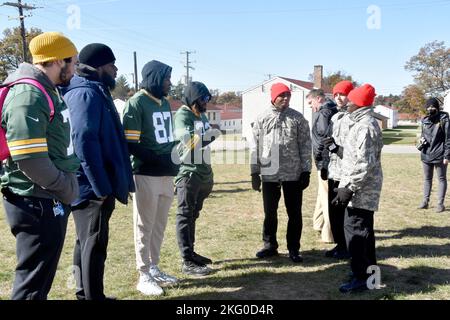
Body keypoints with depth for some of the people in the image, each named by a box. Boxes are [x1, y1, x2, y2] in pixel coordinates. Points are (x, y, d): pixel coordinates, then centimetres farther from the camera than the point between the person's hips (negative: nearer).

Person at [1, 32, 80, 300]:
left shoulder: (47, 90, 14)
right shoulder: (29, 94, -18)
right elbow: (30, 160, -26)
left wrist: (66, 184, 13)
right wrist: (67, 187, -13)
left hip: (49, 199, 10)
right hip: (38, 203, -10)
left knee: (40, 278, 21)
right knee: (34, 283, 1)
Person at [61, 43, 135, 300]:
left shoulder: (95, 93, 16)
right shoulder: (87, 94, -15)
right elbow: (84, 142, -23)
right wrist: (102, 186, -23)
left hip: (92, 185, 10)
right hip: (91, 186, -10)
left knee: (87, 242, 17)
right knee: (94, 244, -1)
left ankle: (86, 293, 30)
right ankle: (93, 296, 9)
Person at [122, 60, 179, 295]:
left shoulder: (165, 102, 16)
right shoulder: (137, 102, -9)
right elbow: (129, 143, -14)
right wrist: (157, 158, -22)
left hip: (166, 174, 8)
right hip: (146, 174, -8)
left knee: (160, 225, 14)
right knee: (145, 226, 1)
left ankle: (154, 268, 27)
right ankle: (144, 276, 11)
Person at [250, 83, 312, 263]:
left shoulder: (297, 118, 2)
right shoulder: (262, 119, 4)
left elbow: (305, 146, 2)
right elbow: (256, 147, 5)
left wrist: (306, 171, -3)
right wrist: (254, 173, 2)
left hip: (293, 174, -1)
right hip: (269, 174, 1)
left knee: (294, 213, 6)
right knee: (269, 212, 11)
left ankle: (293, 248, 18)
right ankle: (270, 245, 26)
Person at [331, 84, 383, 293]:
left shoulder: (365, 126, -19)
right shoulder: (361, 123, 14)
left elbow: (365, 164, -25)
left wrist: (348, 188, -24)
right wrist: (338, 148, 20)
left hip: (360, 190, -11)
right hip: (363, 189, 11)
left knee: (355, 230, -6)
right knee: (363, 229, 19)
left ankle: (360, 277, 1)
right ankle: (369, 269, 32)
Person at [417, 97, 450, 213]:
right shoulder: (425, 121, 7)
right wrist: (422, 139, -1)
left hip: (439, 155, -5)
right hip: (426, 155, 6)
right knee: (427, 179, 14)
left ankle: (440, 203, 12)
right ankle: (425, 201, 23)